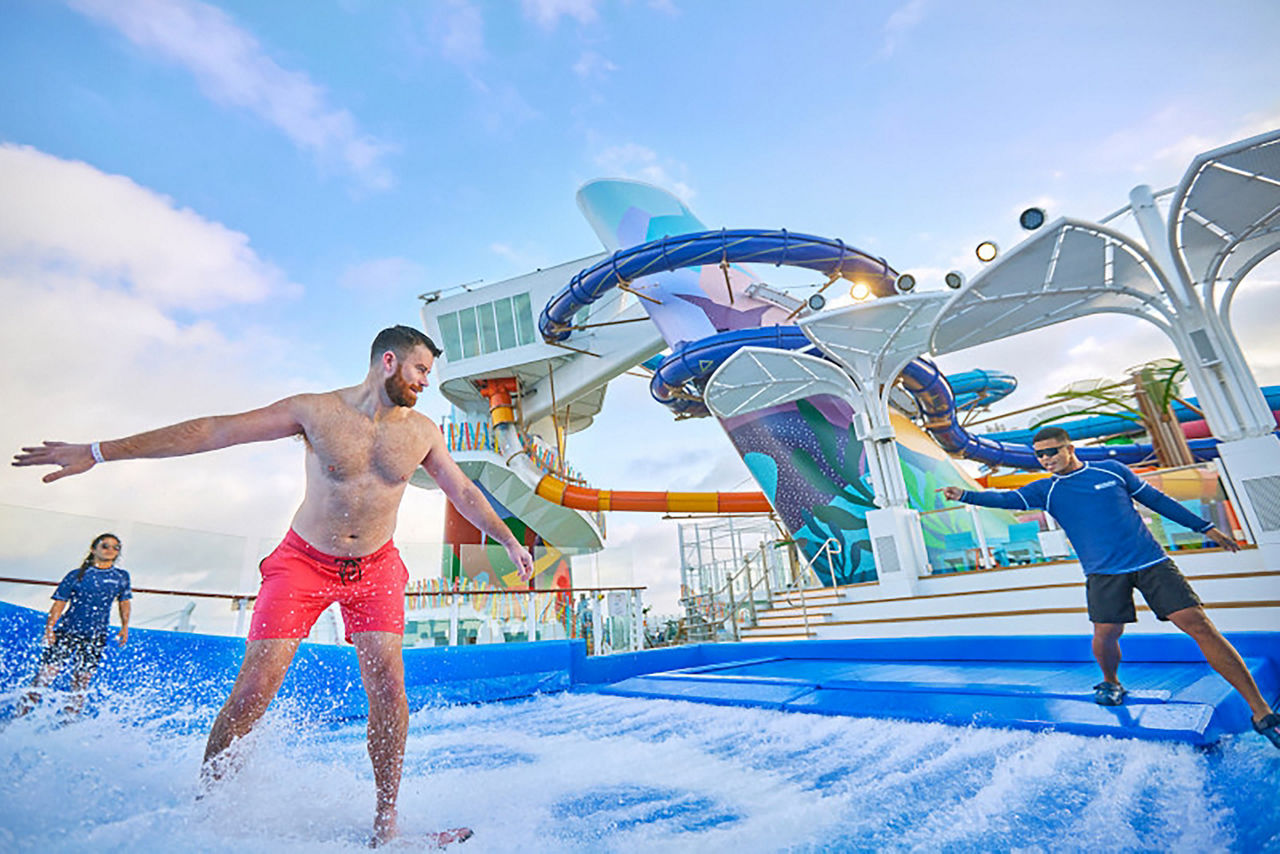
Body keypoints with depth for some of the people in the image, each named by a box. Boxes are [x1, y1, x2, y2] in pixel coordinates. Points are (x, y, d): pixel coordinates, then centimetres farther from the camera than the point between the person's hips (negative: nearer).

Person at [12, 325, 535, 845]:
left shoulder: (422, 432, -4)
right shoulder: (316, 411, -11)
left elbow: (464, 492, 6)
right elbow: (211, 431, -8)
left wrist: (509, 540, 10)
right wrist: (99, 452, -8)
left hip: (376, 568, 1)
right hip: (303, 561, -1)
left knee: (388, 686, -9)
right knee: (254, 688, -6)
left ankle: (386, 826, 4)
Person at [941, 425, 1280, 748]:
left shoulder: (1112, 470, 4)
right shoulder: (1045, 490, 0)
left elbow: (1156, 499, 14)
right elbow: (1008, 498, -15)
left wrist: (1205, 527, 17)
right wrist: (965, 495, -31)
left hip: (1150, 560, 1)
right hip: (1104, 572, 0)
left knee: (1198, 624, -6)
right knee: (1106, 632, -11)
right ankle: (1111, 683, 20)